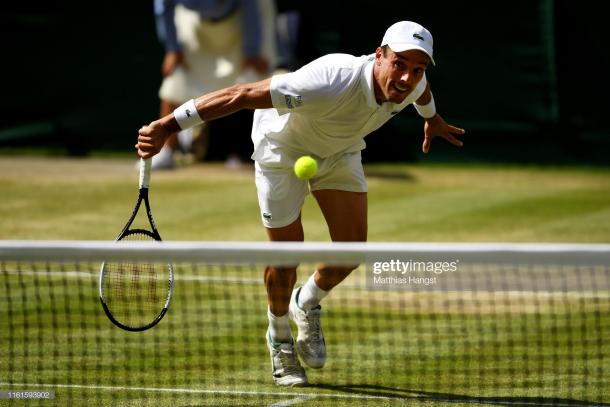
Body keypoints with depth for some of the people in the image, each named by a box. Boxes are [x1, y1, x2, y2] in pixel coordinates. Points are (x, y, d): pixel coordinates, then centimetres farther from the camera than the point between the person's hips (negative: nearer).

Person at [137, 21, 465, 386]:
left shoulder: (412, 83, -25)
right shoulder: (333, 83, -47)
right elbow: (241, 95, -47)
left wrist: (432, 119, 28)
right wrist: (168, 126, -49)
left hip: (341, 150, 6)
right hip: (284, 146, -5)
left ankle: (307, 305, 32)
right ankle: (280, 339, 28)